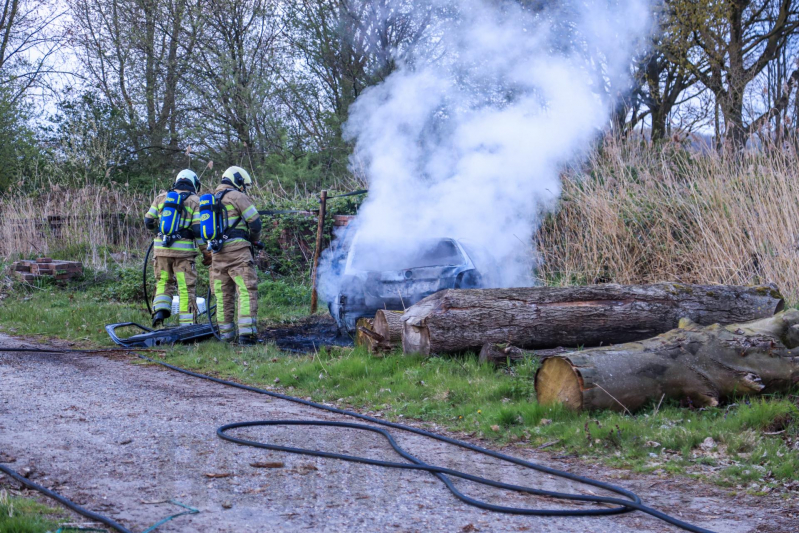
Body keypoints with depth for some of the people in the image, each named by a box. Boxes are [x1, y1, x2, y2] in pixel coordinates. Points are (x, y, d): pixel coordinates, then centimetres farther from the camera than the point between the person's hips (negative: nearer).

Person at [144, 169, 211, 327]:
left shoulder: (161, 197, 10)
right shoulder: (195, 201, 1)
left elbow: (148, 222, 9)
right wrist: (206, 252, -2)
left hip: (161, 248, 3)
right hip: (183, 250, -3)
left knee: (163, 282, 19)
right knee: (186, 288, 2)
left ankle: (159, 310, -3)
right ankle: (186, 325, 1)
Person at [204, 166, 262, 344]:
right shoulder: (237, 196, -2)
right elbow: (255, 222, -5)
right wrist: (255, 240, 12)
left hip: (217, 253, 7)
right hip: (237, 250, -7)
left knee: (223, 294, 11)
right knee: (247, 291, -9)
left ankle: (226, 333, 13)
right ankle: (247, 332, -18)